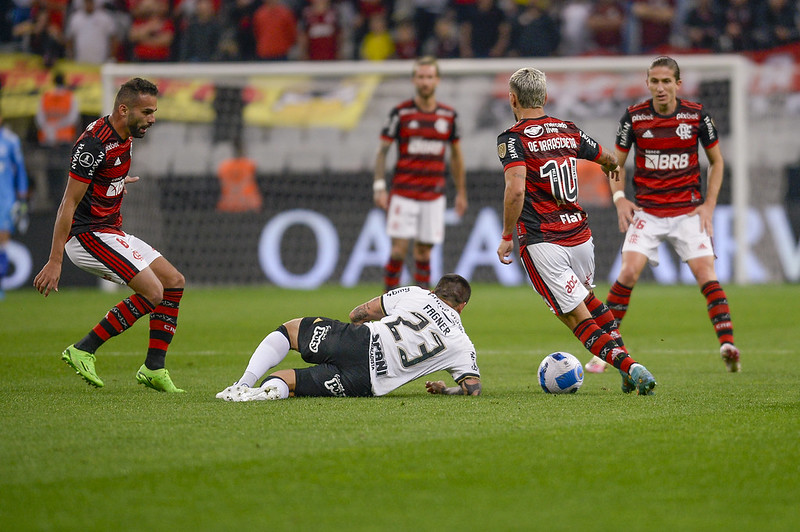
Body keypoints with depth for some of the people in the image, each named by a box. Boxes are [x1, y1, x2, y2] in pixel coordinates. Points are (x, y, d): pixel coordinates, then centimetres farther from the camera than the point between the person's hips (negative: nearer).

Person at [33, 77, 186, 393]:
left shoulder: (124, 138, 7)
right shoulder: (95, 144, -22)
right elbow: (68, 204, -22)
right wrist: (54, 262, -24)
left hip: (111, 232, 10)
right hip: (87, 234, -10)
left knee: (174, 282, 6)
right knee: (152, 292, -19)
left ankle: (154, 369, 8)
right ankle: (83, 351, -10)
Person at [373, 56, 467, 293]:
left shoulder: (449, 115, 6)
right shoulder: (401, 113, -3)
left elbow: (456, 155, 16)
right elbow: (382, 151, 1)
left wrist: (461, 192, 15)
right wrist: (379, 187, -8)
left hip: (433, 195, 2)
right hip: (403, 192, -2)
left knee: (424, 252, 4)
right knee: (399, 249, -9)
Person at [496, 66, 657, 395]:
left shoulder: (513, 139, -9)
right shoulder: (568, 131, 8)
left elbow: (516, 189, -25)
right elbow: (608, 159, 25)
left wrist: (507, 237, -14)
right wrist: (611, 167, 49)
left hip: (542, 243, -6)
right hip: (580, 235, 6)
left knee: (577, 317, 0)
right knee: (586, 298, 31)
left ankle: (629, 367, -17)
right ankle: (628, 363, 24)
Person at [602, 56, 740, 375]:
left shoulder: (697, 115, -3)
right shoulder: (633, 117, -3)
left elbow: (716, 160, 10)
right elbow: (617, 162, 9)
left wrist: (709, 204, 0)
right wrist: (619, 198, -7)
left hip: (688, 211, 0)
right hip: (646, 211, 0)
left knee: (706, 273, -14)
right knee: (629, 271, -15)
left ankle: (728, 345, -16)